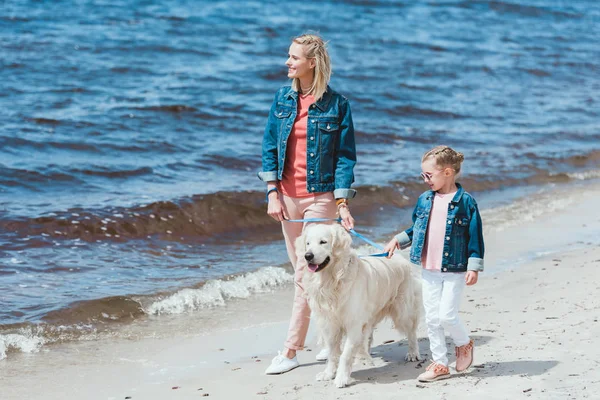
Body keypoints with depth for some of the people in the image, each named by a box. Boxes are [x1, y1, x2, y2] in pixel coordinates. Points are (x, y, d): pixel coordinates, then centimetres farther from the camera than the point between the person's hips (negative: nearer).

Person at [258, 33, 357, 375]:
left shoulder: (337, 104, -7)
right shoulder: (283, 99, 5)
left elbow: (345, 155, -6)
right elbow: (270, 146, 8)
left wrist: (343, 203, -12)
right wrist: (273, 193, 0)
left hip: (321, 196, -5)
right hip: (287, 196, 5)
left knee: (306, 273, -7)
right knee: (304, 270, 12)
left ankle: (291, 350, -3)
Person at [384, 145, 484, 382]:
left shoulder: (465, 202, -9)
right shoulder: (424, 200, 7)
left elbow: (475, 237, -8)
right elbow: (416, 229, 22)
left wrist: (473, 267, -11)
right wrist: (398, 241, 11)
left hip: (455, 271, -5)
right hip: (428, 270, 6)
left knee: (447, 315, -10)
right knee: (432, 318, 5)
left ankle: (464, 344, 20)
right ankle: (439, 364, 14)